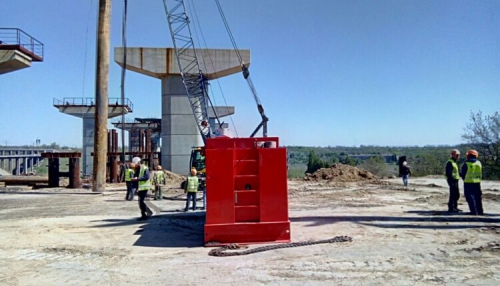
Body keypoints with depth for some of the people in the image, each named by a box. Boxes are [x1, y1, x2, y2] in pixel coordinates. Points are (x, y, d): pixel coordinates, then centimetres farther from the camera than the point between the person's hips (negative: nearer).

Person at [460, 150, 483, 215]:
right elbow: (480, 173, 12)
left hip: (468, 182, -5)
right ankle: (480, 211, 18)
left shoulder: (466, 164, -10)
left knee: (470, 197, -1)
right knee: (478, 197, 15)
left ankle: (474, 211, -6)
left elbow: (463, 174, -3)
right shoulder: (479, 163, 5)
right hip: (477, 182, 5)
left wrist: (465, 179, 15)